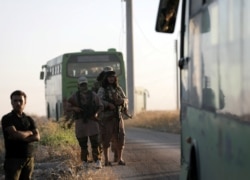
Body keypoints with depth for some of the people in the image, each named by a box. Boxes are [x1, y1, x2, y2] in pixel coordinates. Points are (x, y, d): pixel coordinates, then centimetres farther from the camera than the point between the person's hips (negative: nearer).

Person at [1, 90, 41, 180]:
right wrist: (29, 133, -1)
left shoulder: (29, 120, 12)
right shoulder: (7, 119, -2)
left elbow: (37, 137, -1)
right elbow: (15, 134, -18)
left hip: (29, 159, 5)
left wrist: (20, 137, -13)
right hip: (13, 159, -5)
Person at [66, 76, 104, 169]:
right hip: (80, 122, 1)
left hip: (92, 121, -1)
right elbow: (68, 108, 7)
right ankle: (84, 162, 14)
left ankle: (97, 161, -10)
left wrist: (96, 113, -9)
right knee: (83, 144, 4)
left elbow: (101, 106, 10)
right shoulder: (75, 96, 5)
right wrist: (74, 108, -14)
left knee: (95, 143, -8)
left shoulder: (93, 95, 5)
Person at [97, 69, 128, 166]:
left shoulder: (118, 89, 13)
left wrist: (122, 100, -10)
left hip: (118, 115, 4)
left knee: (120, 137, 2)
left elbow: (126, 99, 14)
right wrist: (108, 104, -28)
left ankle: (120, 159, 11)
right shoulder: (102, 89, -1)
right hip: (107, 116, -4)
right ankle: (106, 160, -1)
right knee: (106, 138, -5)